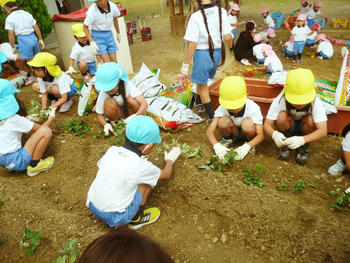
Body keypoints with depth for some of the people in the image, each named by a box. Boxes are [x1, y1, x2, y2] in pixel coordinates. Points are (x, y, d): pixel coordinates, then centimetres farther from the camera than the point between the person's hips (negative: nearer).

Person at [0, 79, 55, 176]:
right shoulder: (14, 119, -18)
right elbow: (41, 128, -6)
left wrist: (27, 119, 24)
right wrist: (51, 117, 10)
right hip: (16, 162, -8)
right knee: (46, 131, -15)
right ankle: (34, 166, -4)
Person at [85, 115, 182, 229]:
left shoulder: (111, 150, -5)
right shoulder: (142, 166, -17)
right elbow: (166, 174, 3)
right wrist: (170, 160, 26)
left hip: (92, 207, 6)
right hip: (114, 218, -5)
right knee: (147, 180, 0)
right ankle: (136, 219, 12)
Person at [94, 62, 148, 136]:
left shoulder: (127, 85, -26)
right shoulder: (102, 94, -21)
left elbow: (144, 103, -35)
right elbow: (100, 115, -10)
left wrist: (135, 116, -53)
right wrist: (106, 124, -32)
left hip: (129, 113, 0)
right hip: (117, 115, 0)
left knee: (131, 100, -32)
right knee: (109, 102, -30)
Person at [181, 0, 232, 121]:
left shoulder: (196, 17, -18)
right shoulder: (222, 12, -4)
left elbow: (192, 44, -19)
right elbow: (227, 37, -4)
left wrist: (185, 64, -10)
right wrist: (232, 35, 20)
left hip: (202, 54, -5)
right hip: (217, 53, 6)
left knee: (202, 86, 12)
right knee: (202, 81, 28)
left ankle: (212, 117, 20)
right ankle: (199, 102, 52)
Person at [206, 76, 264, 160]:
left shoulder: (253, 108, -28)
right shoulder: (222, 108, -24)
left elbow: (260, 135, -27)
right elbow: (210, 131, -25)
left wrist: (247, 146, -45)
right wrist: (216, 145, -45)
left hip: (246, 132, -1)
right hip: (233, 131, 1)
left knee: (247, 124, -37)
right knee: (223, 121, -32)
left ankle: (249, 142, -3)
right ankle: (228, 139, 1)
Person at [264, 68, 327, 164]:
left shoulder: (316, 102, -30)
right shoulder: (279, 101, -31)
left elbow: (323, 131, -38)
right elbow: (267, 125, -31)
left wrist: (302, 139, -56)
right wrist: (274, 134, -55)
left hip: (304, 128, 1)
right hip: (288, 127, 0)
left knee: (310, 120, -33)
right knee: (281, 116, -33)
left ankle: (304, 146, -4)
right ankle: (285, 143, -5)